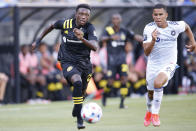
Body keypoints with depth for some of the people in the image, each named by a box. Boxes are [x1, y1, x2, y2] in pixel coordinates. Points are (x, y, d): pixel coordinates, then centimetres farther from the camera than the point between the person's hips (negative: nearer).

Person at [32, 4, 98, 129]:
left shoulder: (90, 28, -15)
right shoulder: (65, 24, -9)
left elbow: (95, 47, -31)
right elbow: (52, 26, 14)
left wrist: (82, 39, -48)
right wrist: (39, 40, 21)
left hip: (84, 62, 2)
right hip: (68, 62, -2)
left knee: (82, 91, 17)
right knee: (77, 82, -30)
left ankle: (76, 110, 53)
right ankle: (79, 118, -22)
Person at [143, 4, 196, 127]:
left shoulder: (176, 26, -15)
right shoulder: (149, 28, -17)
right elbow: (147, 52, -21)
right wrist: (153, 40, -38)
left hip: (169, 64, -2)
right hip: (153, 65, 2)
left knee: (158, 83, -31)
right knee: (151, 92, 19)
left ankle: (155, 113, -10)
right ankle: (149, 111, 54)